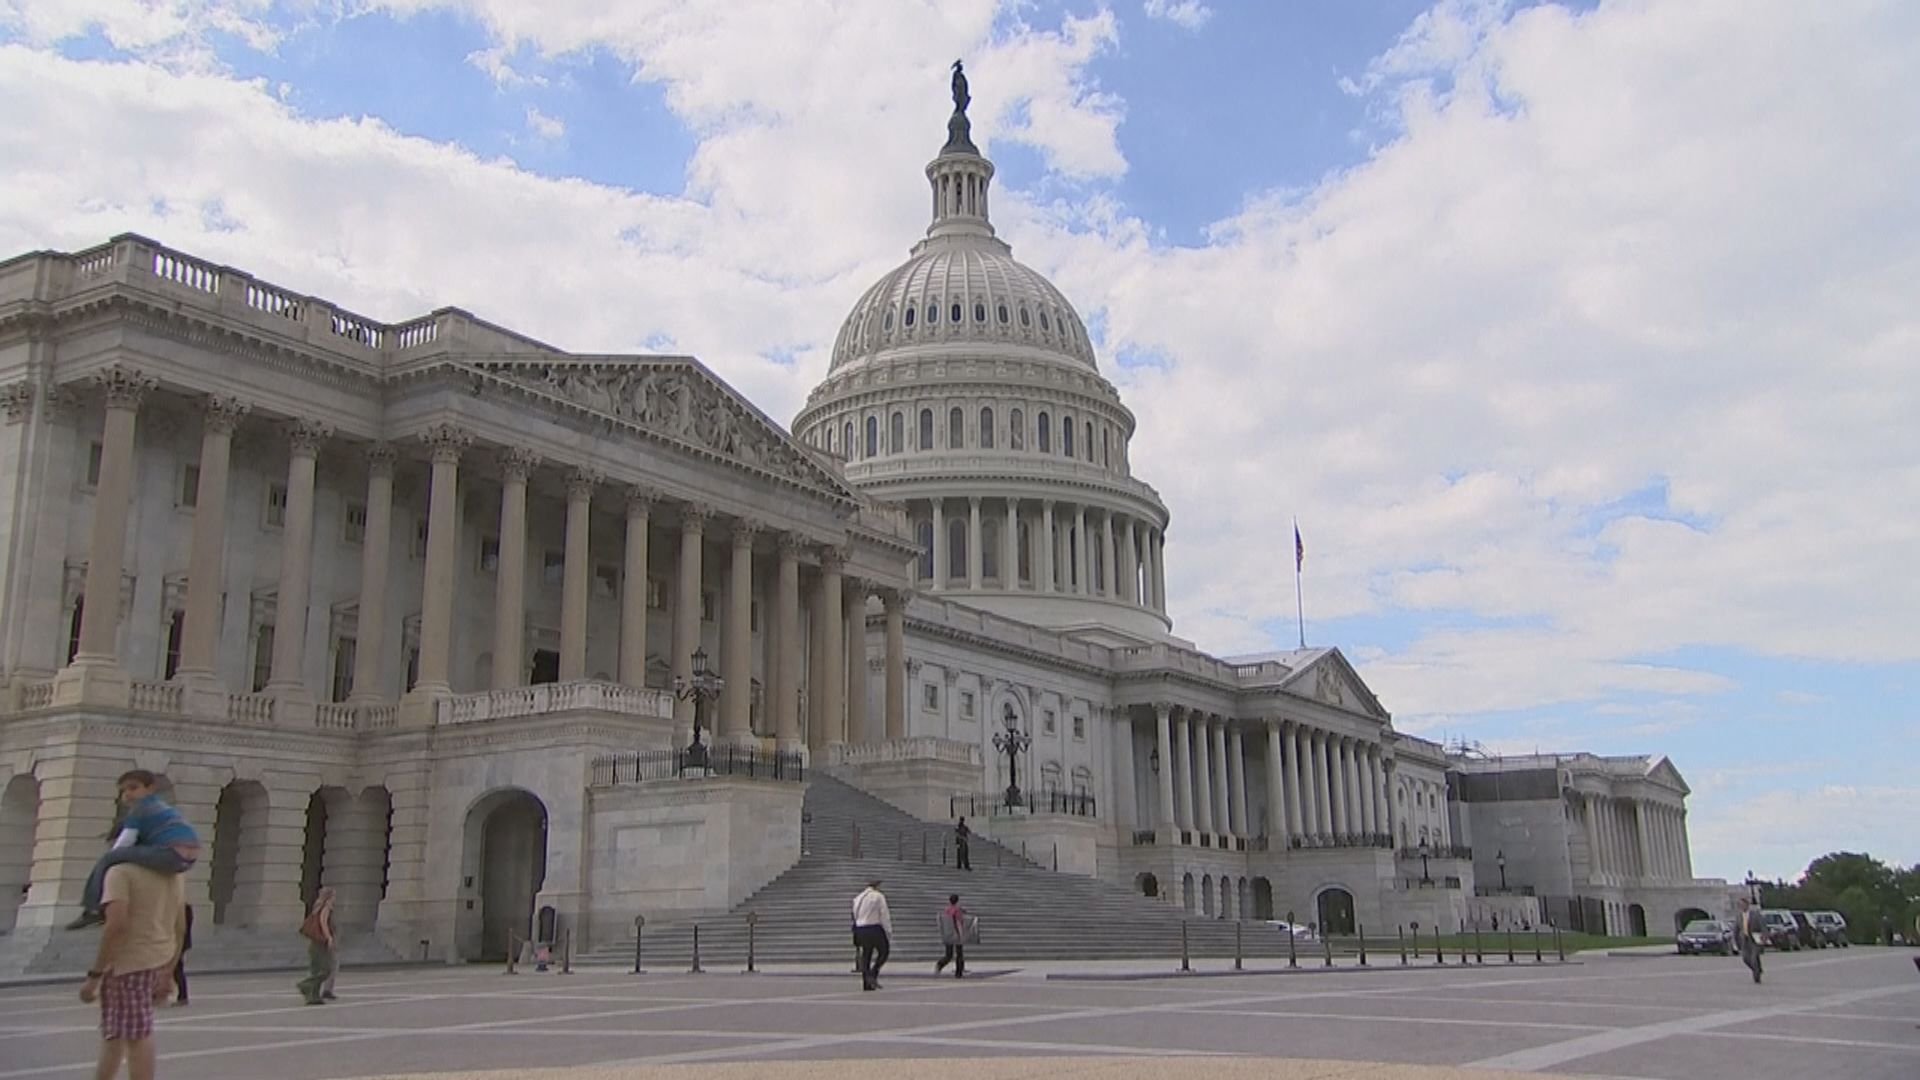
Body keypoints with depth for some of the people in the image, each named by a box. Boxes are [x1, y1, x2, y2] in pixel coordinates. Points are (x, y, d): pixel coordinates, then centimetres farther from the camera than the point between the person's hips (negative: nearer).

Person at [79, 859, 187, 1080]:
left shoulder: (121, 871, -10)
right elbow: (180, 928, 15)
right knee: (115, 1034, 19)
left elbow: (117, 924, -21)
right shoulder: (174, 875, 13)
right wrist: (166, 975, 22)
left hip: (127, 964, -7)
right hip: (157, 965, 7)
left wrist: (94, 974, -17)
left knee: (137, 1038, -5)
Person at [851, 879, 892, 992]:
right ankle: (873, 974, -10)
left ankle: (866, 983, 6)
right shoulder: (878, 896, -4)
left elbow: (856, 916, 15)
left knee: (866, 955, 10)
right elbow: (884, 915, -8)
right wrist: (889, 932, -6)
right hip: (874, 928, -6)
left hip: (860, 929, 6)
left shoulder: (858, 898, 15)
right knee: (883, 952, 6)